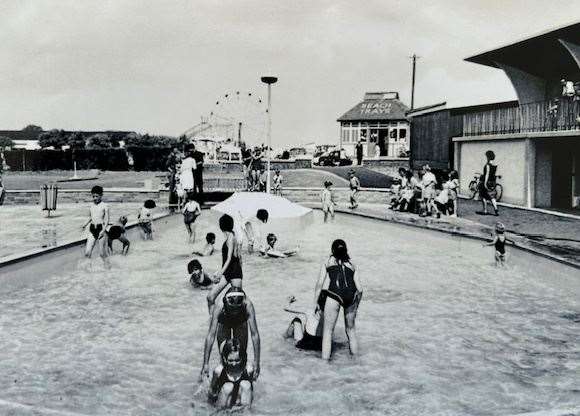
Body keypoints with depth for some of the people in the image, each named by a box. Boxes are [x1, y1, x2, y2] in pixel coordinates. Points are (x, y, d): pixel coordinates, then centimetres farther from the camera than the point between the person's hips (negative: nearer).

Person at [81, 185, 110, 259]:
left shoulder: (104, 206, -3)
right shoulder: (91, 206, 10)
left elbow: (107, 219, -6)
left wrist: (103, 230, -18)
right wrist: (85, 225, 8)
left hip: (100, 229, -4)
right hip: (92, 229, 4)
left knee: (102, 253, 1)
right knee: (87, 253, -3)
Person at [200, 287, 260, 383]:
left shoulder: (247, 305, -42)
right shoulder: (218, 309, -42)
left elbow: (255, 334, -42)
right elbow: (211, 335, -44)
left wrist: (256, 362, -47)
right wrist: (205, 364, -48)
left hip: (241, 323, 0)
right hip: (224, 324, 0)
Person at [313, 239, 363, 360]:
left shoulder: (328, 262, 20)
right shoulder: (351, 265, 26)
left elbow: (319, 284, 12)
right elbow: (360, 289, 21)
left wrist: (315, 303, 16)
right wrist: (356, 306, 32)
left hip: (334, 295, -3)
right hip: (351, 296, 3)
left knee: (328, 330, 8)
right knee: (350, 328, 23)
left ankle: (325, 358, 3)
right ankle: (355, 354, 27)